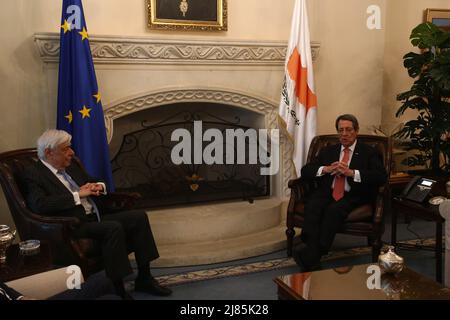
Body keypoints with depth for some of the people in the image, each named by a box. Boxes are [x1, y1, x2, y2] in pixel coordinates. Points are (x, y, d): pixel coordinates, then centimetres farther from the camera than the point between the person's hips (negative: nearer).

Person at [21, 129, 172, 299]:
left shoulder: (71, 164, 17)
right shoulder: (33, 174, -5)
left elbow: (92, 182, 29)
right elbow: (39, 205, -23)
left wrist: (99, 186, 3)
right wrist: (78, 195, -19)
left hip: (96, 217, 8)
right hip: (74, 227, -8)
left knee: (139, 216, -8)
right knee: (114, 227, -31)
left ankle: (144, 278, -2)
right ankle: (119, 289, -22)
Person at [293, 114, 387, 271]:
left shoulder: (368, 152, 14)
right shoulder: (328, 151, 24)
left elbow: (382, 176, -3)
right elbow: (305, 170, 15)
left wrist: (351, 172, -13)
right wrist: (326, 169, -4)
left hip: (353, 196, -2)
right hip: (327, 192, 3)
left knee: (334, 209, -35)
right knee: (312, 205, -31)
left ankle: (314, 252, -41)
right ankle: (312, 258, -43)